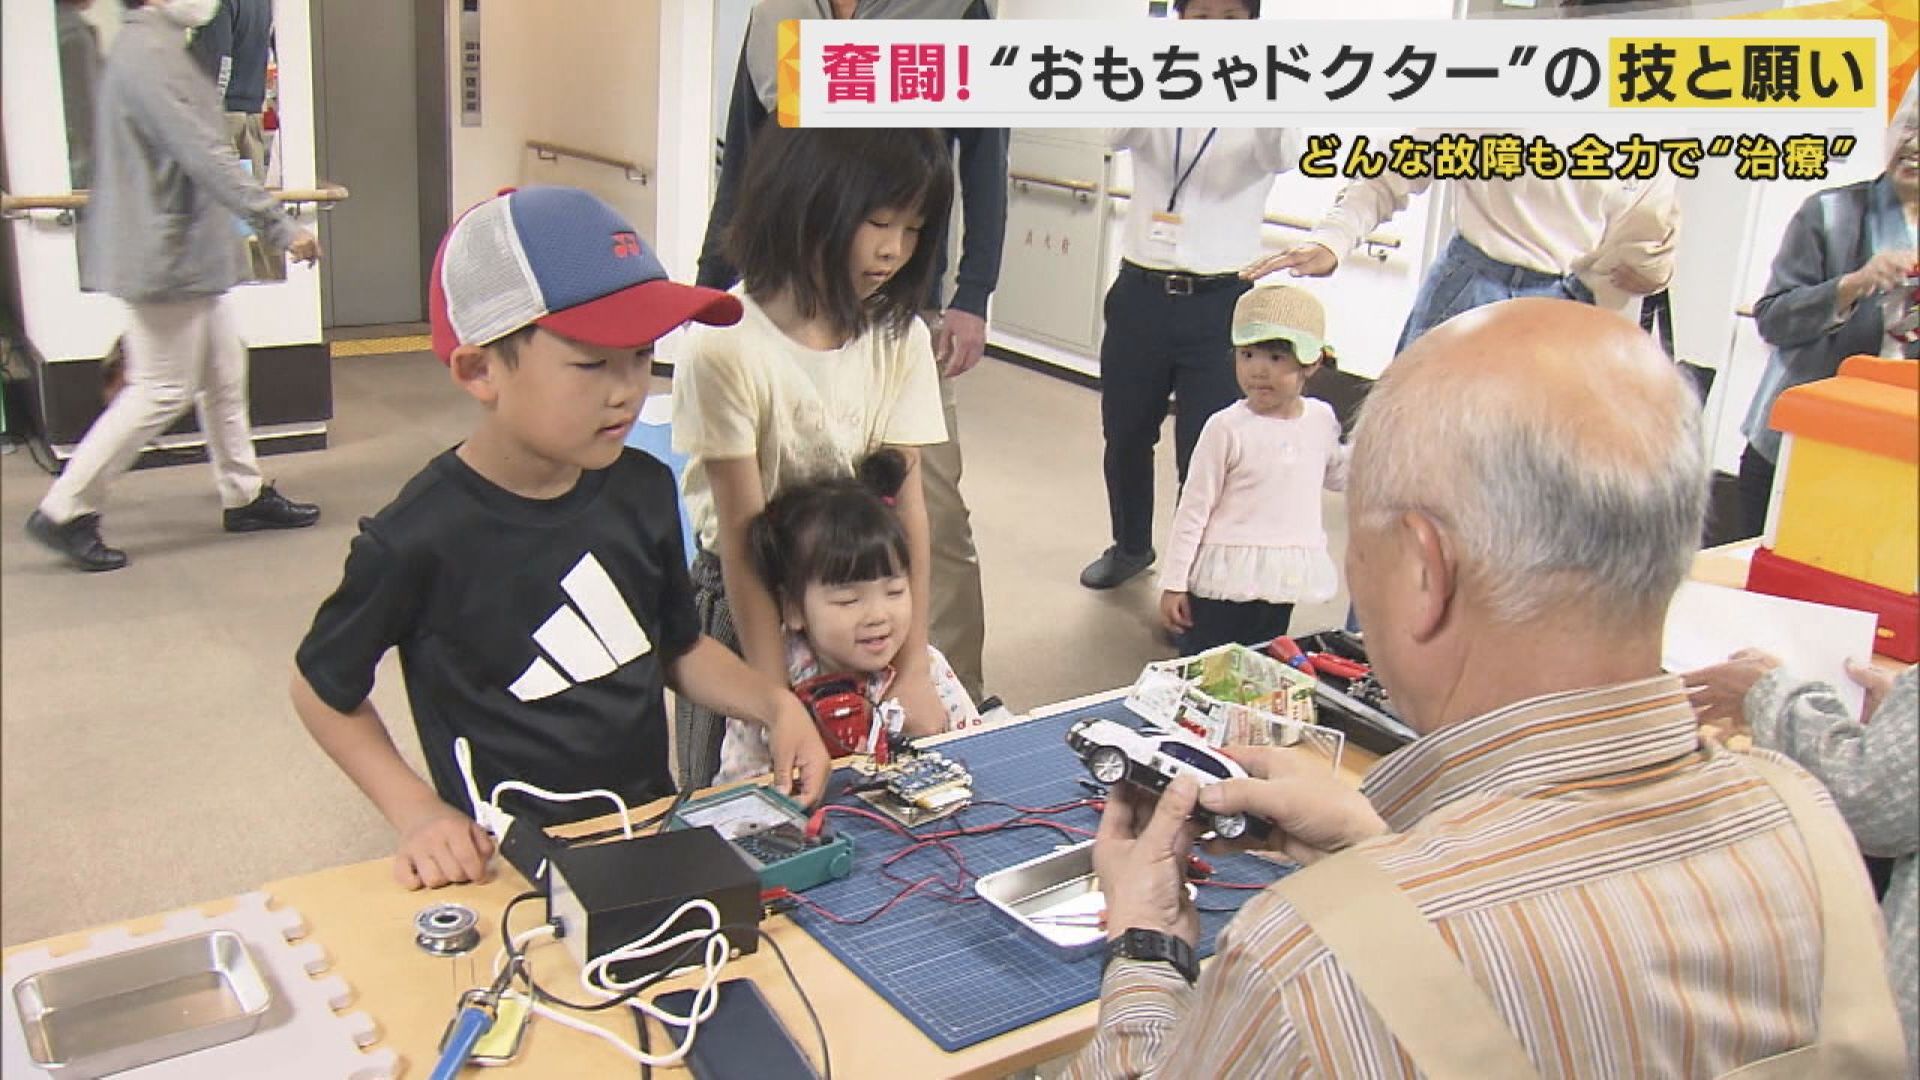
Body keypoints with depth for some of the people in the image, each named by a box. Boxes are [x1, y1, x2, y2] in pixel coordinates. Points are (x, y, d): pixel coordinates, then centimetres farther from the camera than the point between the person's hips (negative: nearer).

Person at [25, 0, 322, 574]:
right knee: (162, 391, -3)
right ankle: (65, 512, 6)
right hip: (166, 254, -10)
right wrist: (278, 225, -25)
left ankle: (245, 495, 26)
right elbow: (205, 156, -25)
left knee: (224, 372, 15)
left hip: (187, 252, 10)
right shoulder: (147, 54, -19)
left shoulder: (159, 48, 13)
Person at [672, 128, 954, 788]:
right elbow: (743, 542, -20)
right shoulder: (729, 349, -23)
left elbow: (906, 505, -11)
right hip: (744, 604, -4)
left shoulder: (900, 338, -8)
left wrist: (914, 671, -17)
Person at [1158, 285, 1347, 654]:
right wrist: (1174, 583, -7)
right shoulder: (1227, 427, -13)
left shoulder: (1321, 419, 2)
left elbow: (1336, 475, 22)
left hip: (1284, 582, 5)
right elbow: (1194, 508, -7)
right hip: (1225, 579, -4)